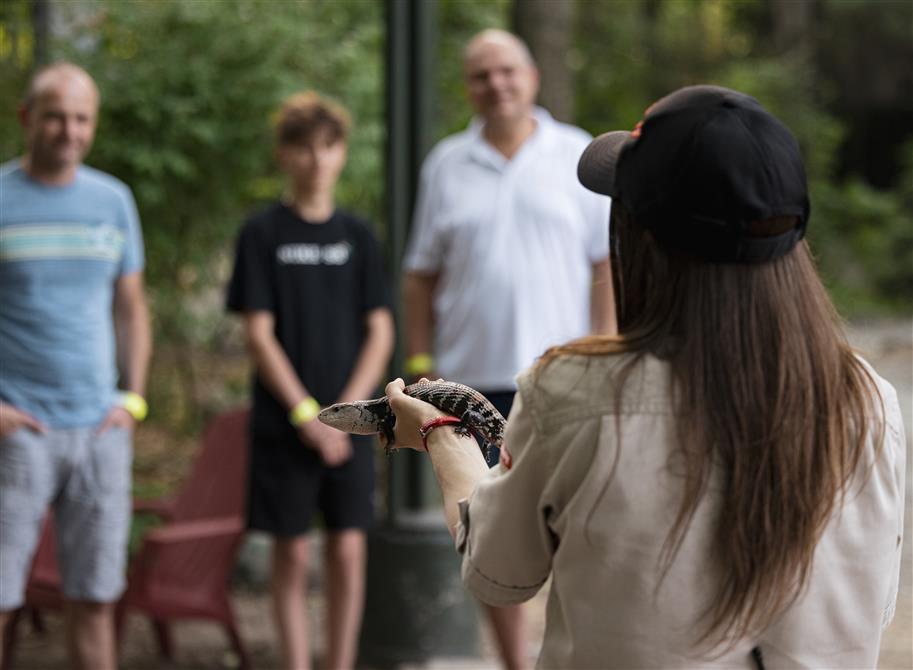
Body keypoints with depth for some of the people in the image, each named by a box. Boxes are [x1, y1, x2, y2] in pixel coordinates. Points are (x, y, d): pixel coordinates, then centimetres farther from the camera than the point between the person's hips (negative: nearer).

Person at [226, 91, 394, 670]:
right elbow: (259, 334, -4)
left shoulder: (357, 236, 8)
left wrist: (344, 414, -7)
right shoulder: (263, 234, 0)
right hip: (284, 423, -2)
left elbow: (380, 333, 5)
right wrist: (306, 414, -11)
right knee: (292, 556, 1)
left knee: (349, 552, 0)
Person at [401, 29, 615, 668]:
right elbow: (421, 274, 10)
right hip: (476, 376, 2)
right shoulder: (446, 165, 8)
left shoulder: (578, 156, 3)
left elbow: (608, 263, 1)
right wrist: (421, 364, 4)